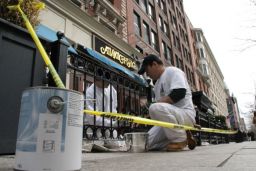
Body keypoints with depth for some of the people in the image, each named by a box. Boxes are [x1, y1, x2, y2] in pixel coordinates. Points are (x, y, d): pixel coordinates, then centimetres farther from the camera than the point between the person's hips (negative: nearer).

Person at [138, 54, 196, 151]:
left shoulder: (172, 71, -5)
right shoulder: (157, 84, 21)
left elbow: (180, 93, -21)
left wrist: (159, 103, -17)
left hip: (186, 114, -8)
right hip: (168, 116, 9)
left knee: (156, 108, -35)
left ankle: (181, 138, -14)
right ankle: (181, 136, 9)